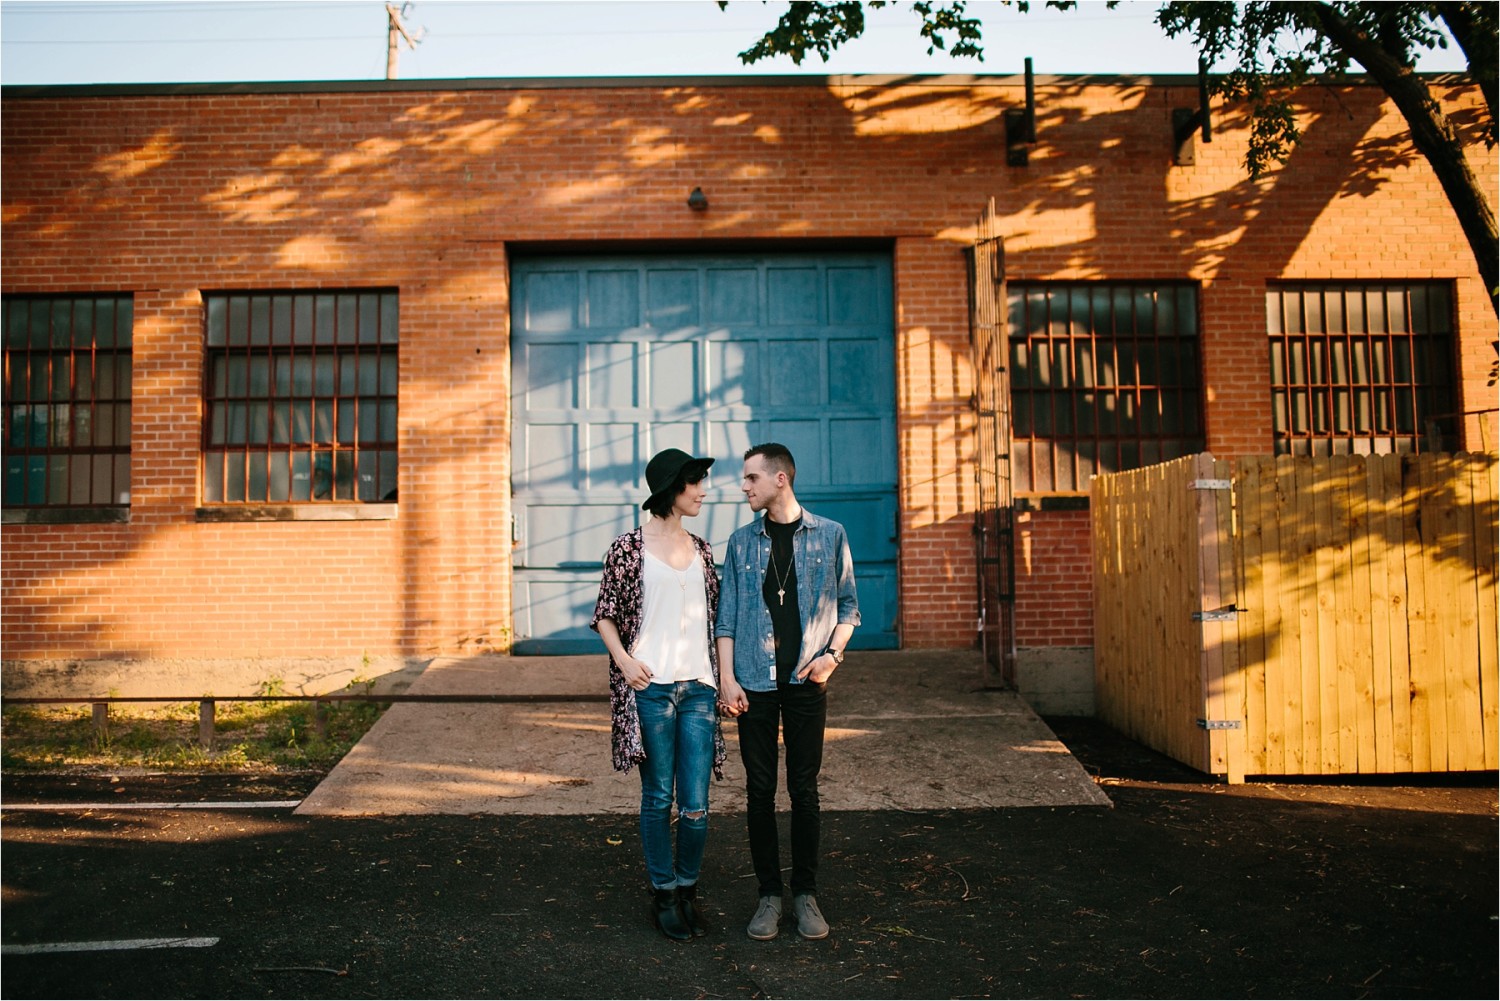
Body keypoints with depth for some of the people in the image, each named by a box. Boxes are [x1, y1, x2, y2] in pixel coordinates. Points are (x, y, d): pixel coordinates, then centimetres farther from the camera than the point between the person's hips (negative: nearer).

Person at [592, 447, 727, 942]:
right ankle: (663, 895, 22)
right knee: (658, 797, 6)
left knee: (696, 805, 2)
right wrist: (624, 660, -11)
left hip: (698, 687, 3)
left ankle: (688, 891, 22)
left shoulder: (701, 550, 12)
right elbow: (604, 615, 3)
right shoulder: (628, 548, -1)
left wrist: (720, 676, 11)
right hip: (650, 686, -3)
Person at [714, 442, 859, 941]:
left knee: (804, 790, 4)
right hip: (755, 682, 1)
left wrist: (832, 653, -7)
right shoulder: (742, 541, 7)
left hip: (806, 681, -1)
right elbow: (727, 614, 7)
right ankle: (769, 895, 16)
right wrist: (727, 677, -2)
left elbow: (847, 604, 9)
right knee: (760, 791, 5)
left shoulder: (829, 535, 3)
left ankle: (806, 894, 16)